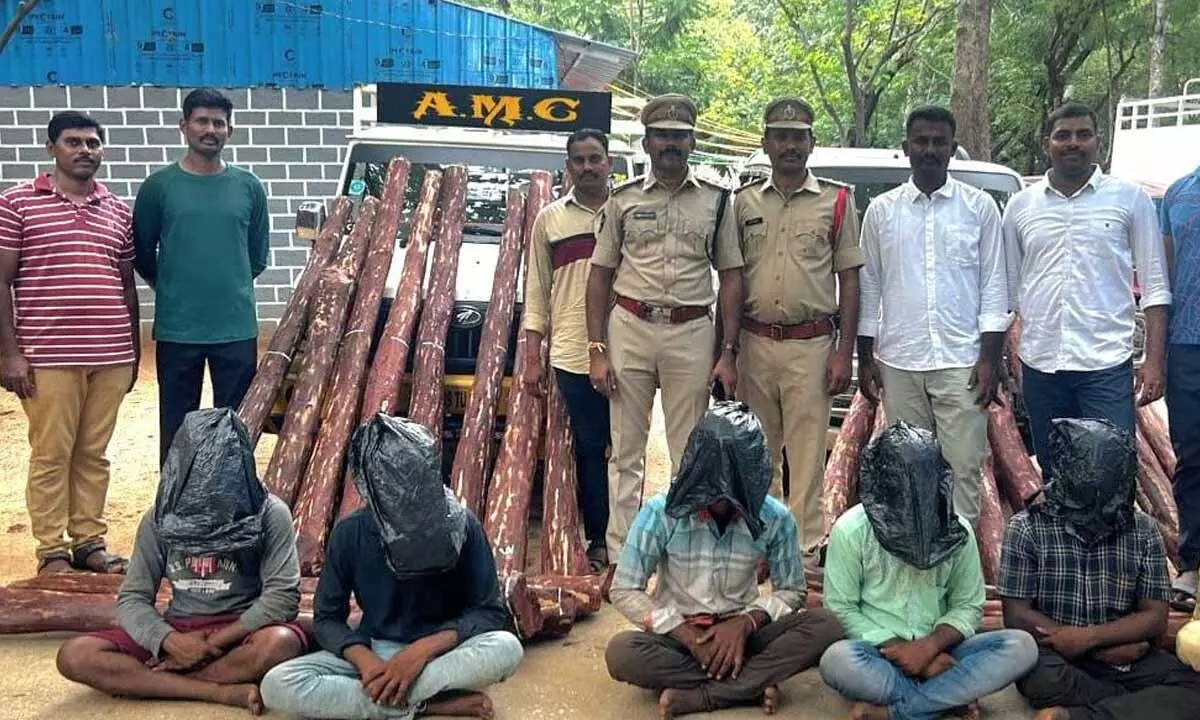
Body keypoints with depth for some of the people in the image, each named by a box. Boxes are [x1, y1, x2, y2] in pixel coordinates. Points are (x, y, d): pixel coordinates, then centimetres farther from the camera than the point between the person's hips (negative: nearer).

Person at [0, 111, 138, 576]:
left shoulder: (118, 211, 13)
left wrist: (133, 351, 16)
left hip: (111, 356, 4)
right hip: (48, 356, -4)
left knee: (94, 454, 10)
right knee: (51, 455, 2)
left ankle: (89, 542, 19)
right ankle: (52, 551, 11)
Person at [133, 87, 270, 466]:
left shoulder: (248, 186, 4)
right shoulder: (159, 186, -1)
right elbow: (142, 254, 7)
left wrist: (230, 287, 12)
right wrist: (174, 290, 12)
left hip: (238, 328, 1)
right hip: (176, 330, -1)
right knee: (176, 427, 8)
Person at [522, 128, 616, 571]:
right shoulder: (550, 219, 10)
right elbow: (537, 291, 11)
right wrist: (532, 358, 6)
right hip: (573, 353, 1)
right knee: (590, 449, 6)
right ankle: (599, 539, 16)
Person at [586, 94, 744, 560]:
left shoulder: (716, 201, 6)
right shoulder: (623, 200, 5)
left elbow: (730, 278, 7)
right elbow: (600, 276, 6)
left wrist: (728, 352, -1)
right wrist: (596, 350, -1)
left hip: (692, 334, 0)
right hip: (630, 329, 0)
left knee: (690, 453, 6)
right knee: (627, 452, 5)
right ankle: (621, 557, 14)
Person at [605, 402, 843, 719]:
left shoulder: (775, 518, -11)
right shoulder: (661, 512, -15)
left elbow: (790, 591, 1)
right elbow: (624, 591, -11)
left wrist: (746, 622, -19)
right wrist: (687, 634, -21)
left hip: (740, 632, 1)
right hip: (679, 634, -1)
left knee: (825, 626, -25)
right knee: (621, 652, -33)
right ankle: (753, 686, -24)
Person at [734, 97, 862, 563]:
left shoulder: (836, 202, 3)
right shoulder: (745, 202, 9)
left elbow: (849, 281, 2)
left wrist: (844, 352, -5)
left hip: (810, 344, -3)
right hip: (755, 343, 3)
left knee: (806, 453, -1)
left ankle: (804, 552, 6)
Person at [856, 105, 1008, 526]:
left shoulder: (979, 207, 3)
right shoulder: (881, 210, 7)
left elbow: (994, 285, 3)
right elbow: (869, 287, 9)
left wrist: (990, 358, -4)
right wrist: (865, 358, 5)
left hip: (961, 363, -1)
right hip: (898, 363, 2)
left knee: (963, 465, -1)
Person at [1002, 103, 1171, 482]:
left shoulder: (1129, 198, 2)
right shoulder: (1021, 205, 8)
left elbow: (1155, 286, 2)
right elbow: (1008, 287, 12)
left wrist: (1154, 361, -6)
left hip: (1106, 365, -2)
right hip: (1039, 365, 3)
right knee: (1053, 477, 12)